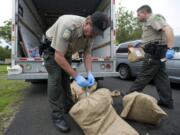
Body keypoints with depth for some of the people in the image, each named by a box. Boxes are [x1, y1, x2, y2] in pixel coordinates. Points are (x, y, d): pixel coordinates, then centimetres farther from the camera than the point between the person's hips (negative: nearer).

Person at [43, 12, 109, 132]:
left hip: (66, 51, 7)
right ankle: (58, 116, -5)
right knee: (55, 79, -14)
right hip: (51, 48, -6)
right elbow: (58, 57, -37)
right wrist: (76, 76, -36)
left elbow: (87, 54, -7)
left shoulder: (91, 32, -17)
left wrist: (90, 73, -21)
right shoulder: (68, 26, -40)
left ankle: (69, 107, 24)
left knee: (66, 78, 10)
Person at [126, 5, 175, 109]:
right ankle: (167, 101, 13)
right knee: (161, 77, 8)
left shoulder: (154, 17, -6)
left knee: (144, 75, -5)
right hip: (157, 52, 10)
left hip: (155, 52, -10)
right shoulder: (149, 22, 25)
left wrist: (170, 48, -30)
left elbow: (168, 29, -21)